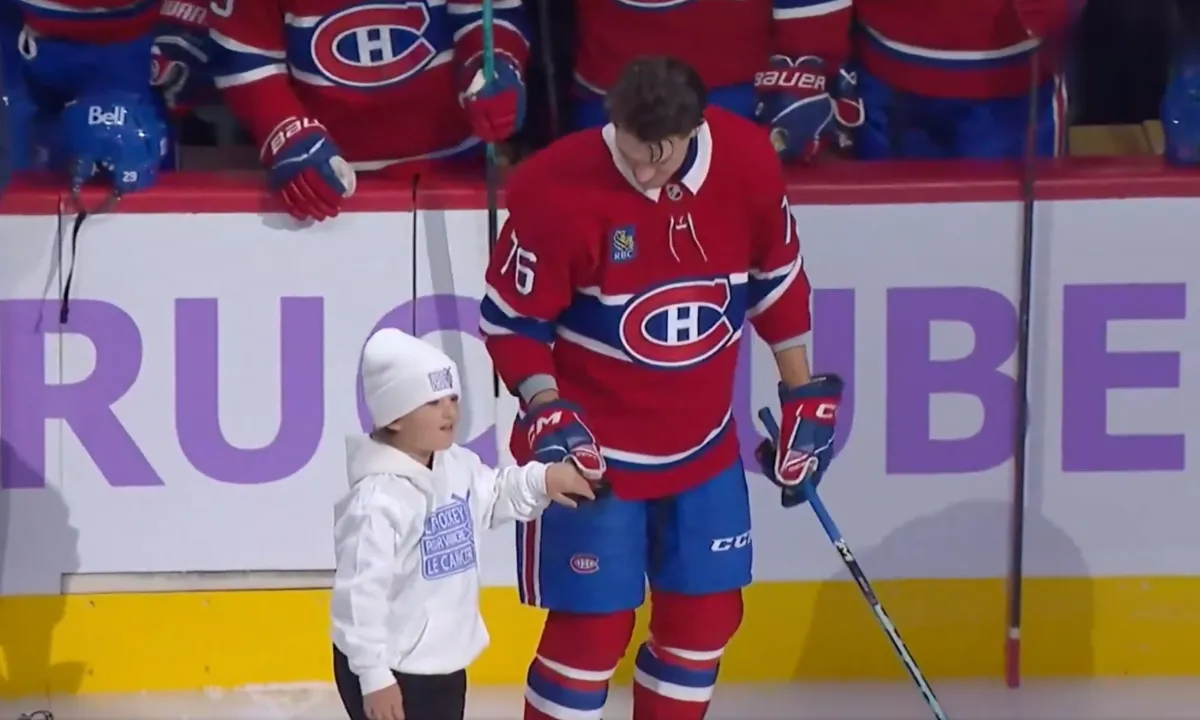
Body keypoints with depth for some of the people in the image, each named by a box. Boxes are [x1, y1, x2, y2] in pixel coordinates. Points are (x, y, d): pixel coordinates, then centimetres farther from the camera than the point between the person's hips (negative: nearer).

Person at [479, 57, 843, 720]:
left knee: (707, 614, 11)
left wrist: (805, 394, 10)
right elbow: (510, 318, -12)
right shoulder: (557, 191, -23)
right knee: (593, 627, -4)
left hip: (703, 443, 5)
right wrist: (547, 414, -24)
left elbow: (777, 278, 6)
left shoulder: (748, 163, -11)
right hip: (592, 447, -5)